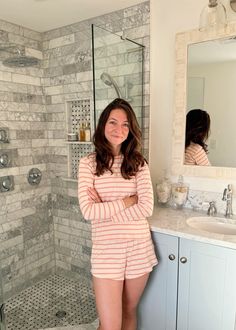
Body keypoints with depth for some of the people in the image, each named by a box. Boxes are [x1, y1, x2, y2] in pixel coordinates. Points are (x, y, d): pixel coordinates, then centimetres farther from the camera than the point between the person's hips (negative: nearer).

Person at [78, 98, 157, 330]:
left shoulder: (138, 163, 0)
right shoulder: (88, 163, -5)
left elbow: (146, 208, -10)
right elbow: (88, 211, -14)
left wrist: (105, 208, -14)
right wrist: (128, 200, -12)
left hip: (140, 247, 2)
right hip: (106, 250, -2)